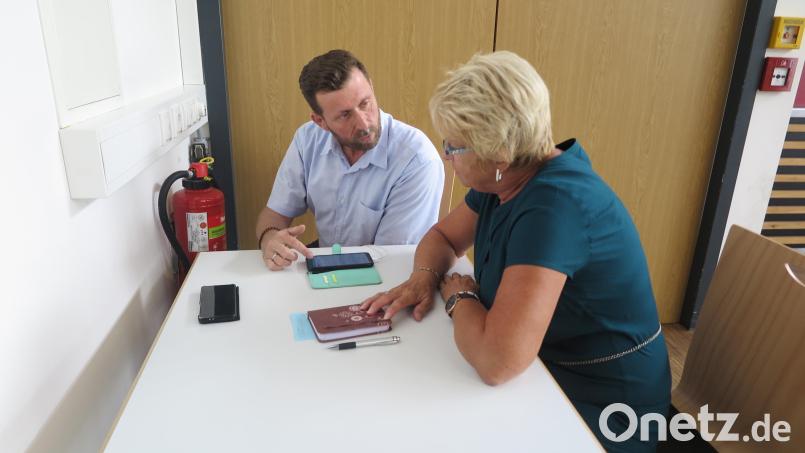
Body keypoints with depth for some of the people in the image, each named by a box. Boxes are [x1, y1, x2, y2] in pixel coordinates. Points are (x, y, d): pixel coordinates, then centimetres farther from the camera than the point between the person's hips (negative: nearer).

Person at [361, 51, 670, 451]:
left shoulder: (555, 205, -32)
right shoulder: (503, 178, -4)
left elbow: (496, 361, -38)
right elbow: (442, 236, 11)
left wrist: (457, 293, -18)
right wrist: (424, 277, -11)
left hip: (598, 408, -7)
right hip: (541, 370, 7)